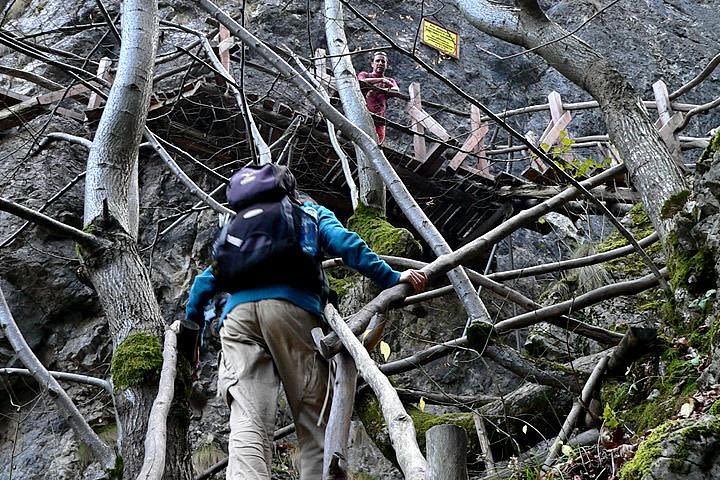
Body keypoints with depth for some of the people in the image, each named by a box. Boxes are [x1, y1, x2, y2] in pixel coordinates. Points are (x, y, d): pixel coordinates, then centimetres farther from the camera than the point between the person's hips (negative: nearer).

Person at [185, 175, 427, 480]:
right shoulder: (313, 212, 30)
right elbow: (344, 243, 9)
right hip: (292, 308, -3)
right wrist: (391, 279, 6)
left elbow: (208, 278, 32)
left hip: (238, 311, 3)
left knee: (248, 423, -12)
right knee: (316, 422, -2)